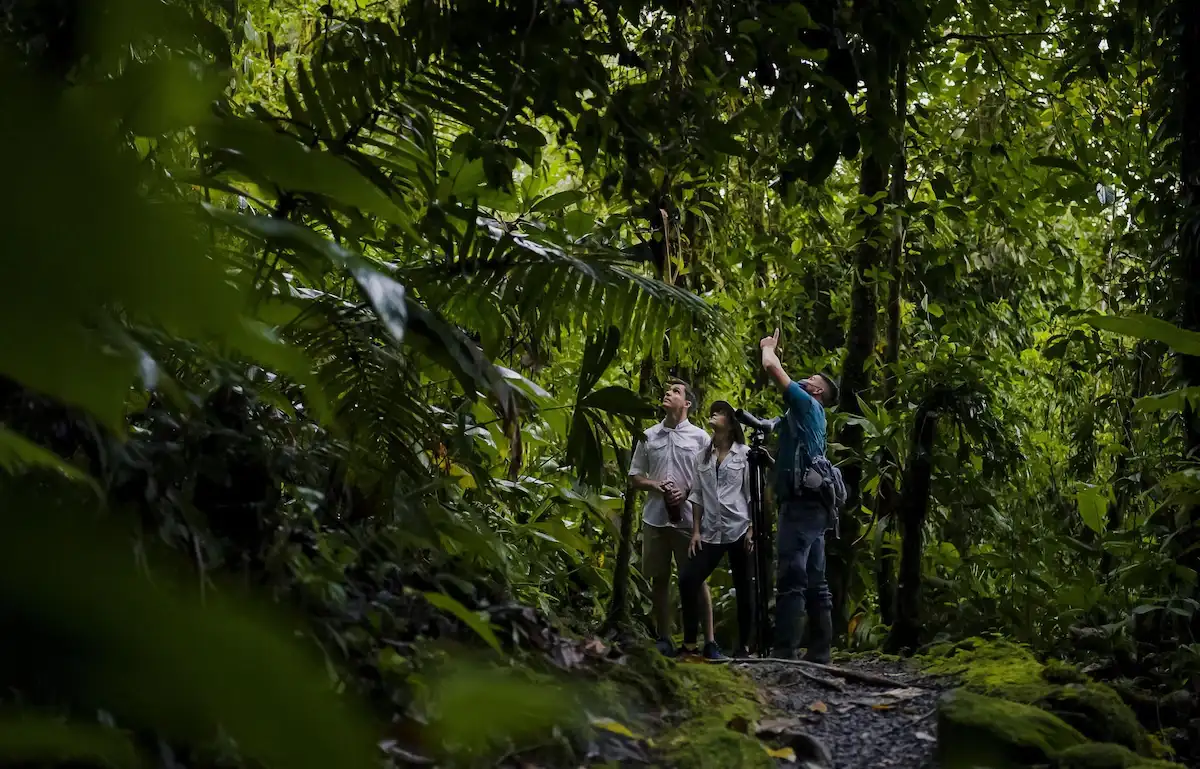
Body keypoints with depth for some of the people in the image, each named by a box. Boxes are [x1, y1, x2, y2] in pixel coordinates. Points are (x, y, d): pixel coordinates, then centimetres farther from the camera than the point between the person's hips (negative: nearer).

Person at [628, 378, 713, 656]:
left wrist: (687, 491, -14)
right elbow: (634, 477, 12)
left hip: (688, 519, -3)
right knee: (659, 579, 7)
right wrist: (654, 485, -8)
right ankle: (663, 640, 14)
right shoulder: (649, 436, 9)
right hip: (655, 517, 3)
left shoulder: (700, 437, 2)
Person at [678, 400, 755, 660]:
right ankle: (690, 642, 1)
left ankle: (743, 647, 11)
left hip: (739, 530, -4)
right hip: (711, 532, 4)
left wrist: (752, 530, -8)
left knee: (743, 588, 2)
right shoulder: (703, 455, 12)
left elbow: (753, 494, -1)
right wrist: (695, 531, 4)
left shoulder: (744, 454, 1)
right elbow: (697, 495, 11)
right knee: (687, 580, -8)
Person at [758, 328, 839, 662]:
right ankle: (819, 650, 7)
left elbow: (772, 368, -2)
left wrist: (768, 347, 18)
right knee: (814, 581, 7)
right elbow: (780, 376, 38)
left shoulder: (807, 404, 2)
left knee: (791, 579, -16)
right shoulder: (808, 414, 26)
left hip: (801, 503, -10)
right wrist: (772, 350, 42)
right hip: (813, 505, 10)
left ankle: (785, 652, -22)